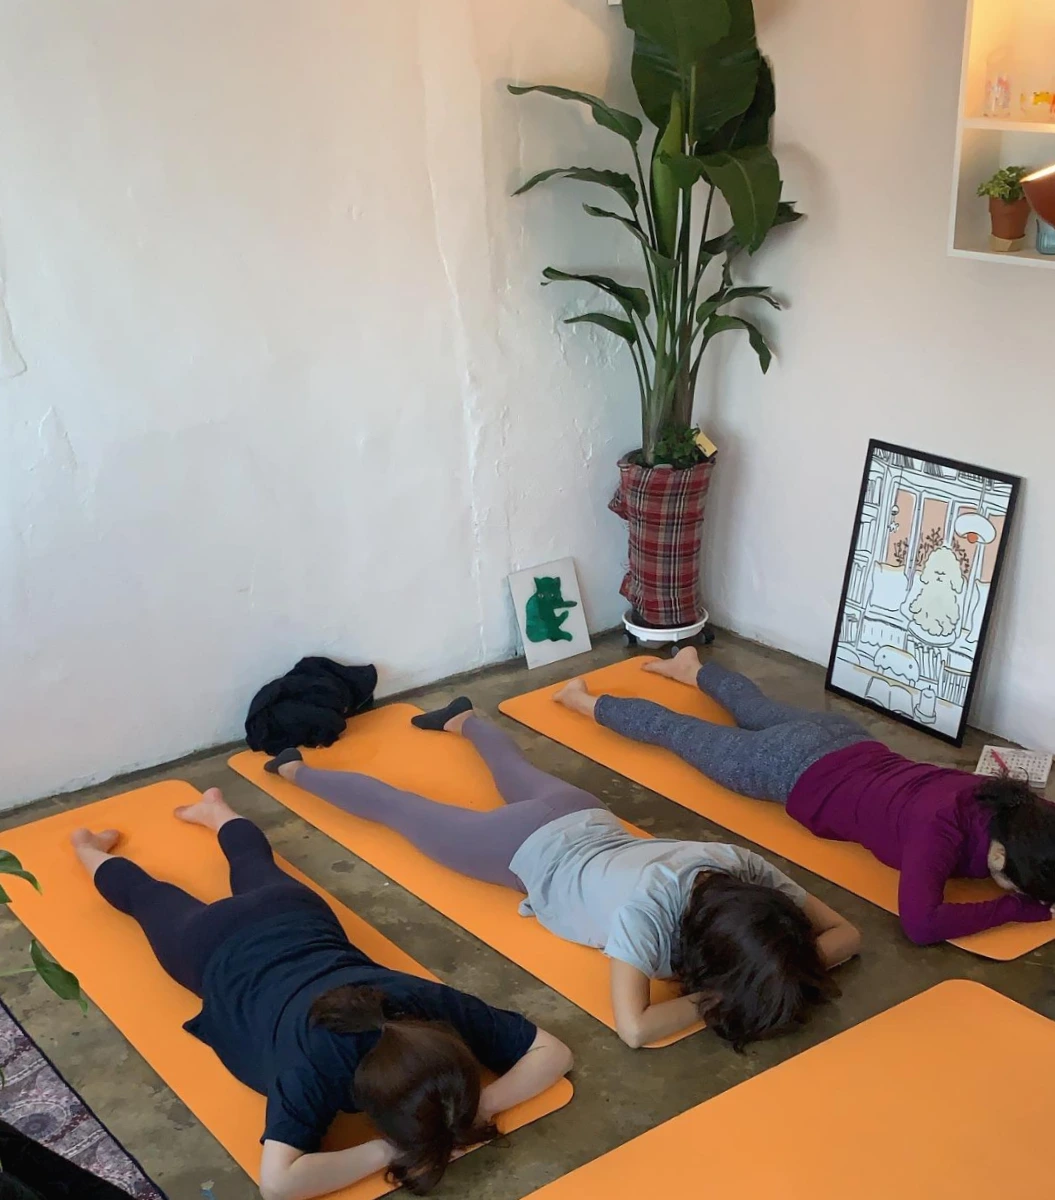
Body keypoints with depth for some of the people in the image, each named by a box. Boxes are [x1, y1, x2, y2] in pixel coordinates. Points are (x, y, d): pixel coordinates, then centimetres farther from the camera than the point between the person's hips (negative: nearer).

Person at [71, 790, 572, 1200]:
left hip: (295, 914, 3)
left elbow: (555, 1051, -29)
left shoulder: (435, 1008, -37)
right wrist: (388, 1152, -51)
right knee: (150, 897, 30)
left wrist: (483, 1106, -44)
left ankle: (216, 810, 64)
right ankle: (91, 850, 57)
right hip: (217, 948, -3)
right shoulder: (315, 1062, -46)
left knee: (256, 867, 38)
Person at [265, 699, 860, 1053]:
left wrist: (789, 967, -35)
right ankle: (297, 769, 41)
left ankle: (464, 719, 65)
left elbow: (846, 933, -18)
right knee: (402, 810, 18)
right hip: (529, 850, -5)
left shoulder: (748, 870, -28)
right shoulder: (648, 906, -44)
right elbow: (634, 1028, -47)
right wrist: (721, 999, -40)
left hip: (586, 819, 5)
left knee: (521, 774, 37)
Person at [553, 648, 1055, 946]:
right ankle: (587, 701, 39)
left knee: (757, 710, 35)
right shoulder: (941, 827, -41)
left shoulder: (1006, 801, -22)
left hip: (849, 745, 6)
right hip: (801, 770, -6)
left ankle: (692, 668, 62)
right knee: (680, 732, 17)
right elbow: (921, 924, -50)